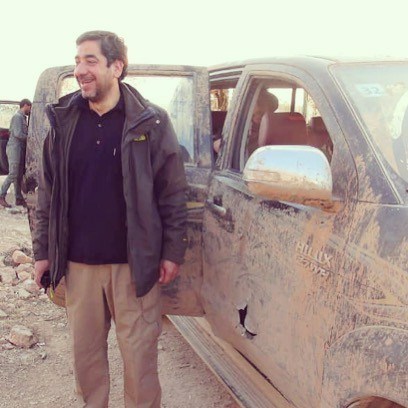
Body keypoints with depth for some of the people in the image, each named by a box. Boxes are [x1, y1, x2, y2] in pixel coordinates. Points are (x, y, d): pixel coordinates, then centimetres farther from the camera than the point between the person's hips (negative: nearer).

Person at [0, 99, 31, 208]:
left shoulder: (23, 117, 17)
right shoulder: (17, 116, -10)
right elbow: (18, 134, -17)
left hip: (20, 149, 9)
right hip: (14, 148, -9)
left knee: (19, 175, 8)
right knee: (13, 174, -10)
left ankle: (19, 198, 11)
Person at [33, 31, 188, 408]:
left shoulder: (150, 122, -5)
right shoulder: (64, 120, 4)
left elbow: (173, 193, -3)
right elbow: (48, 193, 9)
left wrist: (173, 252, -4)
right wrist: (43, 251, 7)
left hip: (135, 262, -3)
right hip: (78, 263, 3)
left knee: (139, 351, 7)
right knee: (84, 349, 15)